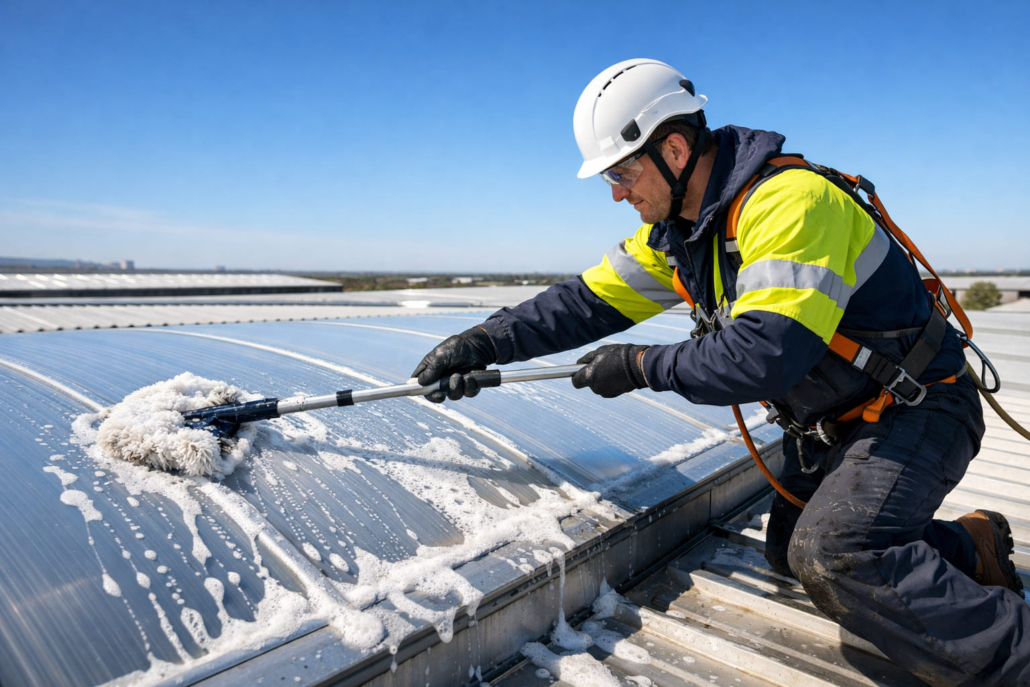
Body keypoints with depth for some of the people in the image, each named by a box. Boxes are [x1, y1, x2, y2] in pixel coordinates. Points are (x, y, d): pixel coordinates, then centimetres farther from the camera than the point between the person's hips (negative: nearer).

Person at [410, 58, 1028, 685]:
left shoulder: (791, 200, -28)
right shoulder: (674, 229, -1)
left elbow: (764, 356, -36)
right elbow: (588, 301, 0)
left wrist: (639, 365, -24)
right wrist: (485, 342, -8)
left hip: (916, 406, -9)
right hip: (829, 423, 9)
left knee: (831, 557, -29)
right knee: (789, 553, 15)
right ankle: (972, 544, 26)